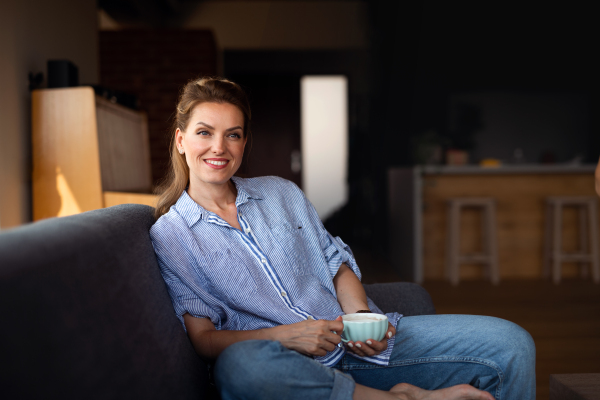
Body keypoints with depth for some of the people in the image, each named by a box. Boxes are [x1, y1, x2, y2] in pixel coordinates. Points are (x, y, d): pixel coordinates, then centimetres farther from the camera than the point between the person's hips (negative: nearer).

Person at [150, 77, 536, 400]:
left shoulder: (281, 192, 15)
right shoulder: (169, 236, 4)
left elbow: (336, 263, 16)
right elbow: (203, 338, -3)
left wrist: (361, 317, -6)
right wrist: (285, 336, -19)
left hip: (353, 343, 4)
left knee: (510, 344, -12)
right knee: (240, 364, -43)